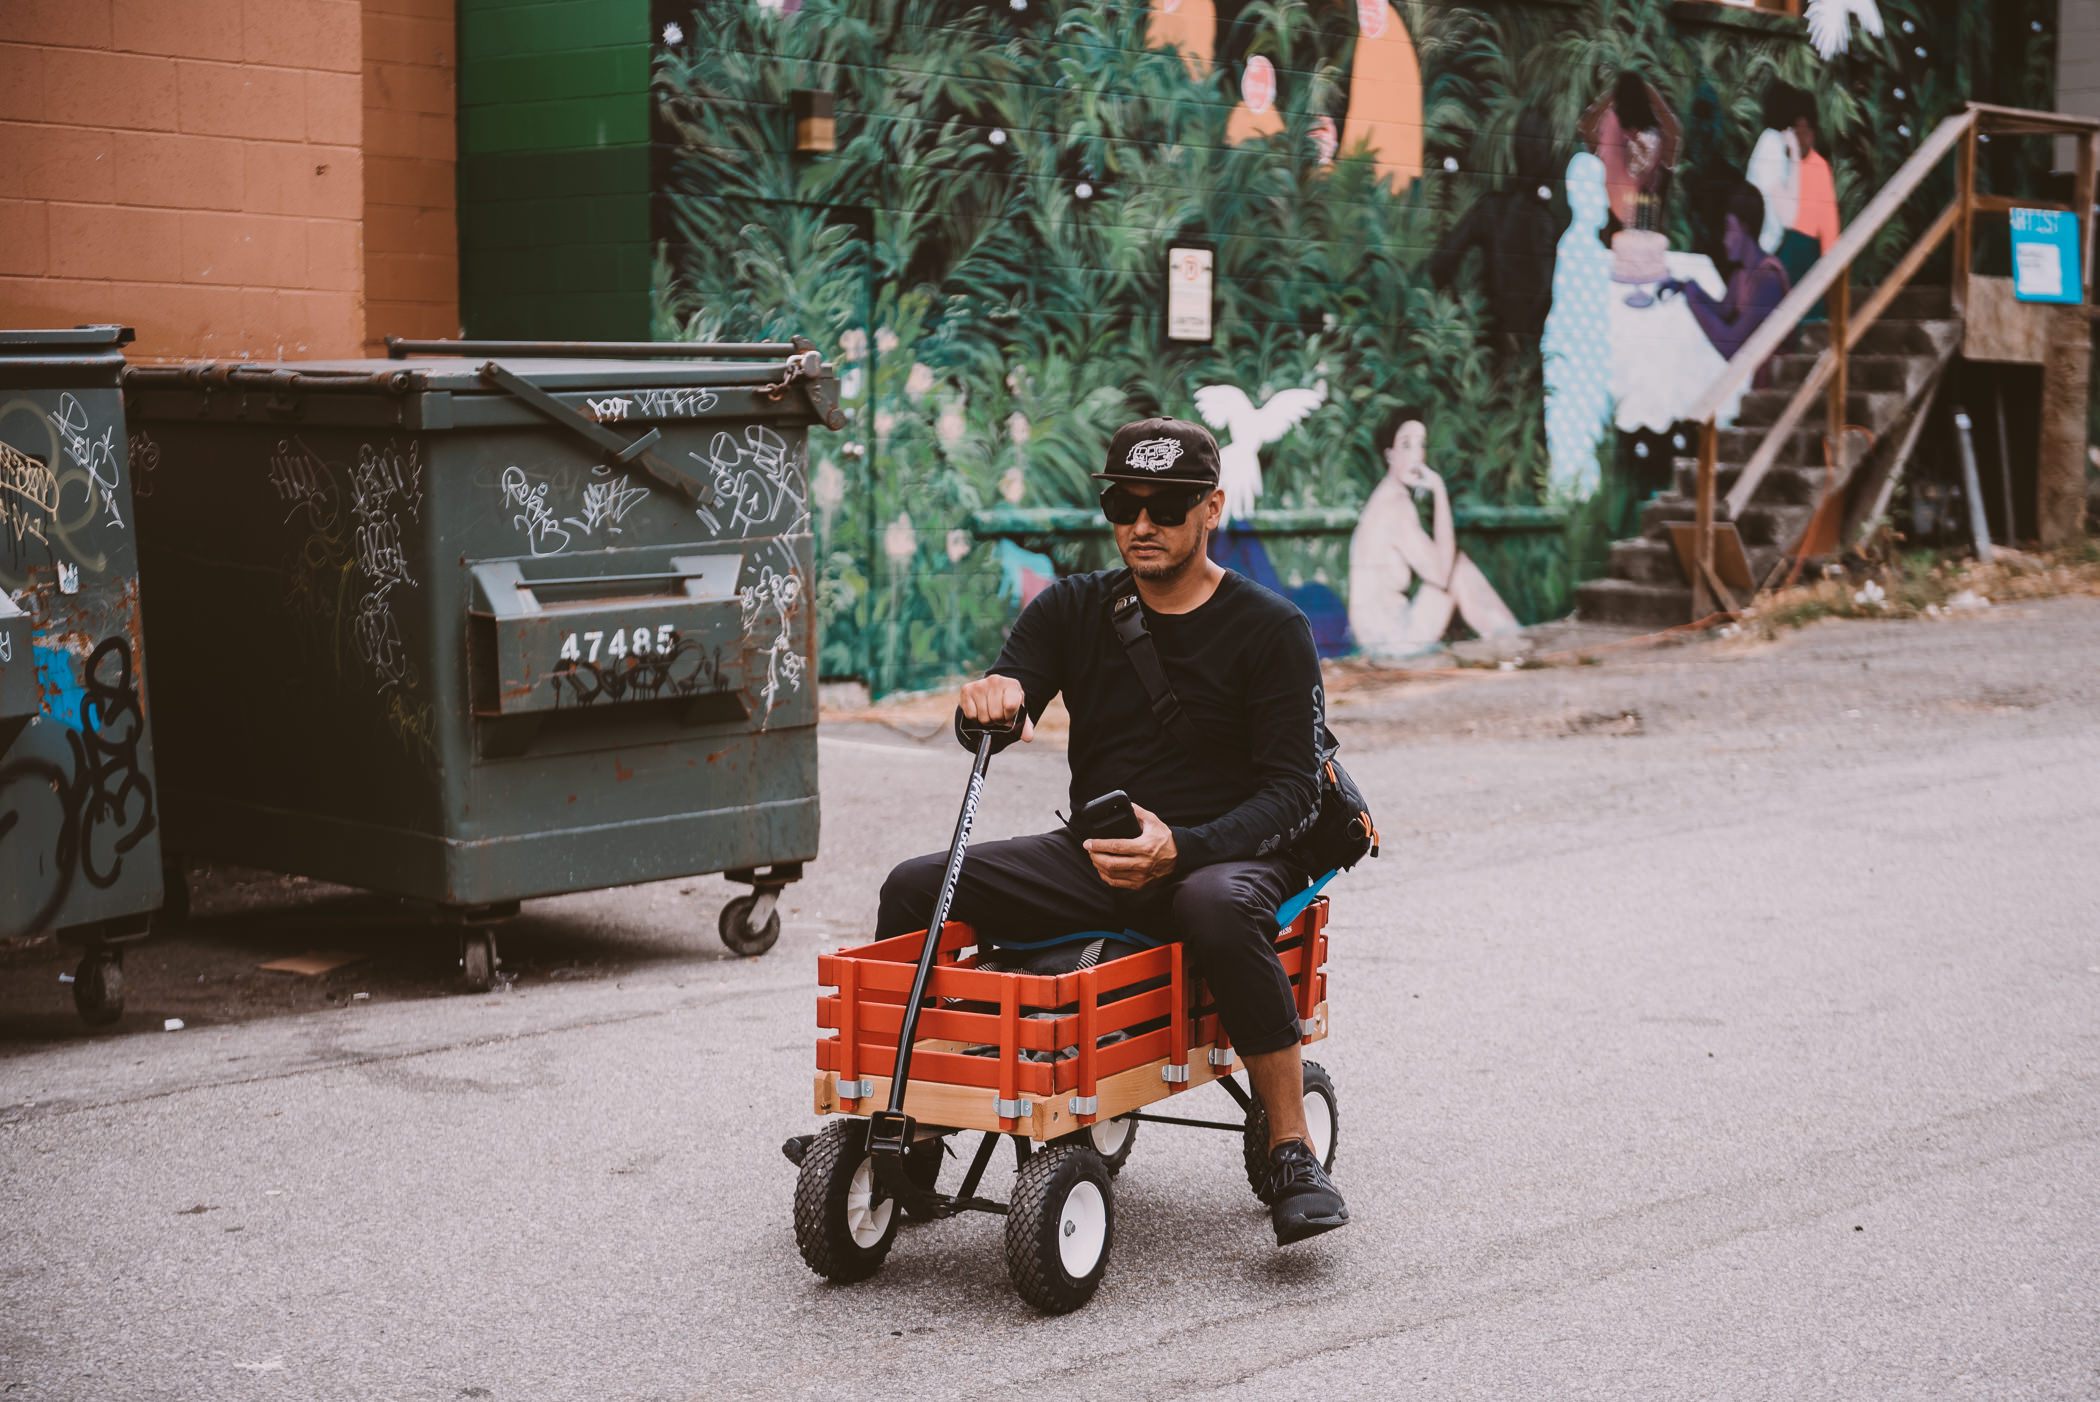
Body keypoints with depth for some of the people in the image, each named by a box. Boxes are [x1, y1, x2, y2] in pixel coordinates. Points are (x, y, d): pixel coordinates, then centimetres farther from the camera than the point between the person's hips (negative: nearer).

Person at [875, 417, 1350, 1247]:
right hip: (1095, 858, 4)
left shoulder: (1270, 629, -3)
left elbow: (1289, 790, -10)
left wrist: (1180, 850, -27)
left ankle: (1292, 1155, -28)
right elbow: (1005, 701, -3)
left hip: (1225, 855, -4)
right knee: (915, 890, -14)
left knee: (1218, 909, -40)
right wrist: (992, 699, -30)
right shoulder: (1072, 610, 9)